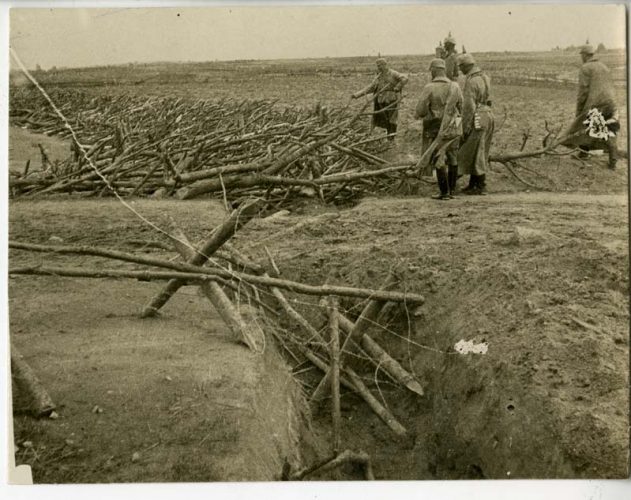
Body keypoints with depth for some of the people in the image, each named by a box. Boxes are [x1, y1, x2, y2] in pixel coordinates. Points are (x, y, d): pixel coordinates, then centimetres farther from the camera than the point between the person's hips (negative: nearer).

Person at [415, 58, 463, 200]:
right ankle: (452, 190, 19)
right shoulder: (455, 87, 2)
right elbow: (461, 107, 7)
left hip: (437, 129, -5)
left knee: (438, 161, 2)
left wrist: (417, 115, 8)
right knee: (452, 159, 13)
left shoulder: (429, 88, -13)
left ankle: (444, 192, 2)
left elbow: (420, 110, -14)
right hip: (454, 128, 5)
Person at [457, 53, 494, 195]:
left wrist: (465, 127, -15)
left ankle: (481, 186, 2)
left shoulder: (471, 81, -16)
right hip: (488, 115, 9)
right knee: (475, 153, 15)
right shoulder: (485, 78, 13)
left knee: (476, 153, -2)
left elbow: (469, 106, -18)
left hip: (478, 119, -9)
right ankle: (473, 184, 21)